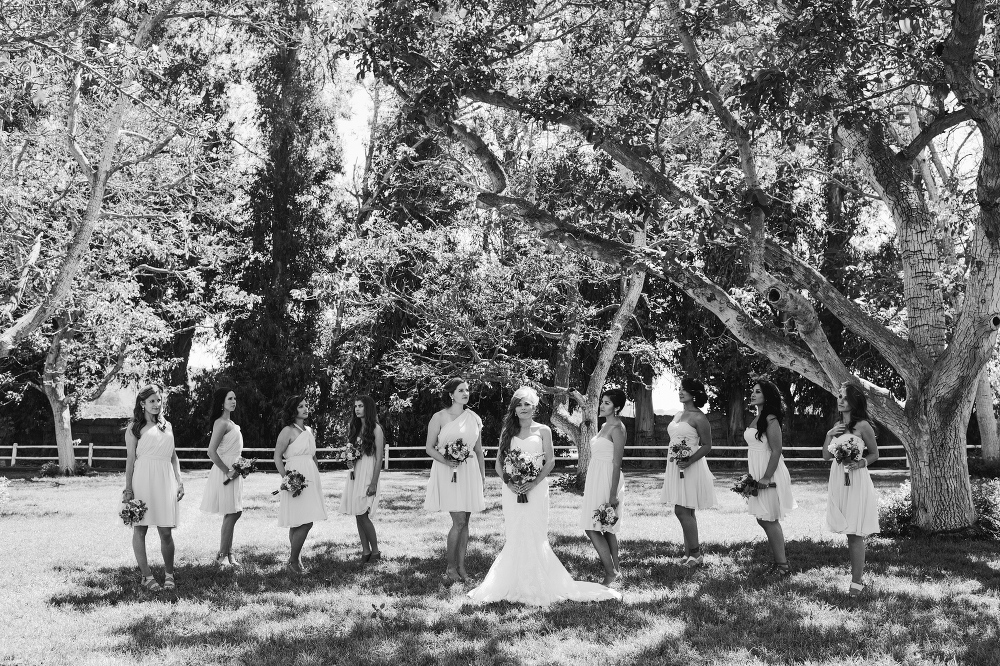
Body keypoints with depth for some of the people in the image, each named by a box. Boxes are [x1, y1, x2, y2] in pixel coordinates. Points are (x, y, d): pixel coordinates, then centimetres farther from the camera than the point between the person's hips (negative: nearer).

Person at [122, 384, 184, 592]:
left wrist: (179, 481, 10)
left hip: (165, 481, 3)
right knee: (140, 528, 1)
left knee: (166, 531, 2)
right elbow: (130, 458, -1)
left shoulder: (167, 425, 16)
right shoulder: (134, 427, 2)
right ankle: (146, 576, 7)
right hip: (143, 480, -3)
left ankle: (169, 574, 11)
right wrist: (128, 488, -6)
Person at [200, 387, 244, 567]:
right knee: (231, 514, -5)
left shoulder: (230, 423, 14)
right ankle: (223, 555, 5)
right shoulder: (221, 423, -15)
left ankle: (227, 554, 18)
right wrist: (227, 471, -19)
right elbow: (211, 452, -22)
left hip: (233, 472, 9)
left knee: (233, 514, 11)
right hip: (225, 473, -9)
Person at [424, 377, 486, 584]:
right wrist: (446, 461, -19)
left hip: (469, 472, 5)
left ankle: (461, 565, 16)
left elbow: (479, 450, 14)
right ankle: (450, 567, 5)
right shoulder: (440, 417, -5)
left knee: (465, 522, 7)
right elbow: (429, 448, -3)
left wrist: (482, 474, 10)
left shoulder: (474, 418, 9)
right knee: (459, 521, -9)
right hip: (448, 473, -5)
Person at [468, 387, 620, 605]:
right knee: (514, 537, 1)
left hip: (536, 489, -2)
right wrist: (508, 482, -8)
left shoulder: (543, 430, 6)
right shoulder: (507, 432, 12)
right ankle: (516, 584, 8)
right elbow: (499, 463, 9)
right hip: (511, 490, 2)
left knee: (535, 536, -6)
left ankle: (538, 585, 2)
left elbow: (550, 461, 0)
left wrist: (534, 482, -12)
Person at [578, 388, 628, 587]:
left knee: (592, 529, -9)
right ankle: (615, 568, 22)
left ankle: (610, 573, -4)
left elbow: (617, 463, -18)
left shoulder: (617, 428, -15)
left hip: (607, 480, -9)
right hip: (596, 479, 9)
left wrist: (613, 494, -21)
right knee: (606, 529, 14)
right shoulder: (605, 426, 13)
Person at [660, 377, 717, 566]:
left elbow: (707, 446, -12)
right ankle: (690, 553, 15)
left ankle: (695, 553, -3)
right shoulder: (678, 415, 14)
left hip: (691, 468, -8)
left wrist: (689, 461, -23)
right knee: (686, 512, 10)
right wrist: (675, 459, 16)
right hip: (675, 467, 8)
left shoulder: (698, 417, -11)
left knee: (682, 511, -11)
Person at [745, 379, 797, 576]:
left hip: (769, 474, -9)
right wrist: (754, 477, 18)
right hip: (757, 474, 9)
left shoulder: (770, 419, -15)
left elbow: (776, 451, -19)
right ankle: (779, 561, 22)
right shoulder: (757, 418, 12)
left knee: (769, 520, -4)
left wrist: (766, 478, -22)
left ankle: (782, 566, 3)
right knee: (764, 519, 13)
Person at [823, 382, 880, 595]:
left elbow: (874, 454, 1)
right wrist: (829, 434, -3)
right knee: (848, 532, 10)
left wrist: (861, 463, -17)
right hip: (838, 481, 7)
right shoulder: (838, 425, 12)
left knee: (854, 534, -5)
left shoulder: (863, 426, -8)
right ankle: (857, 571, 18)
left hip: (856, 480, -7)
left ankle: (857, 581, -1)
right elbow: (826, 456, 11)